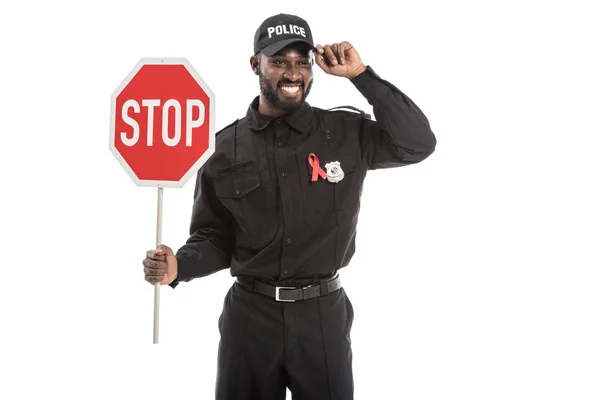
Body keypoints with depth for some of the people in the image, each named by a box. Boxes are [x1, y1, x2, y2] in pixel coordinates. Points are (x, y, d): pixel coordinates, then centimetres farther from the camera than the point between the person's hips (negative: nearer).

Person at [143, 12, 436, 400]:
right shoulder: (227, 148, 0)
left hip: (323, 315, 0)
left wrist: (361, 75, -13)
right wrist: (179, 265, -16)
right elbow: (214, 237, 5)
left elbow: (418, 144, -12)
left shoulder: (345, 133, -1)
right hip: (249, 315, 1)